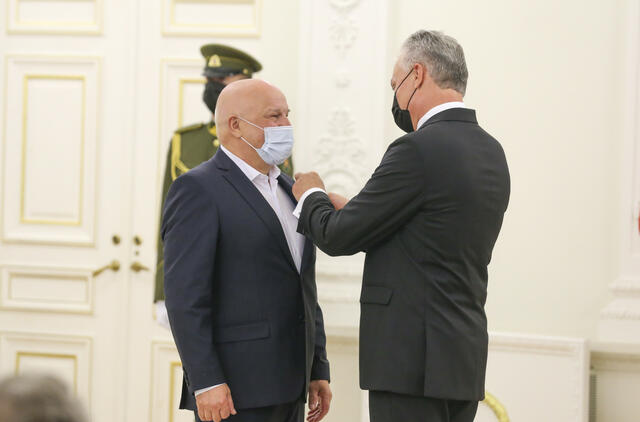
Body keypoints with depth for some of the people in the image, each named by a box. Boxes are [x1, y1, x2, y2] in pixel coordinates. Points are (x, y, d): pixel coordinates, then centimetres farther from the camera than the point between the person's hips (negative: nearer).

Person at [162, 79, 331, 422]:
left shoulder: (287, 190, 18)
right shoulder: (197, 190, -8)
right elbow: (184, 296, -15)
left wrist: (318, 370, 15)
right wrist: (206, 382, -21)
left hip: (287, 388, 8)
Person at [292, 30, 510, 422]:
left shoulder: (418, 150, -14)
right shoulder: (490, 151, 12)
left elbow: (340, 237, -9)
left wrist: (312, 196, 12)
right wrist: (353, 213, 21)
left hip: (414, 360, -9)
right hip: (465, 359, 9)